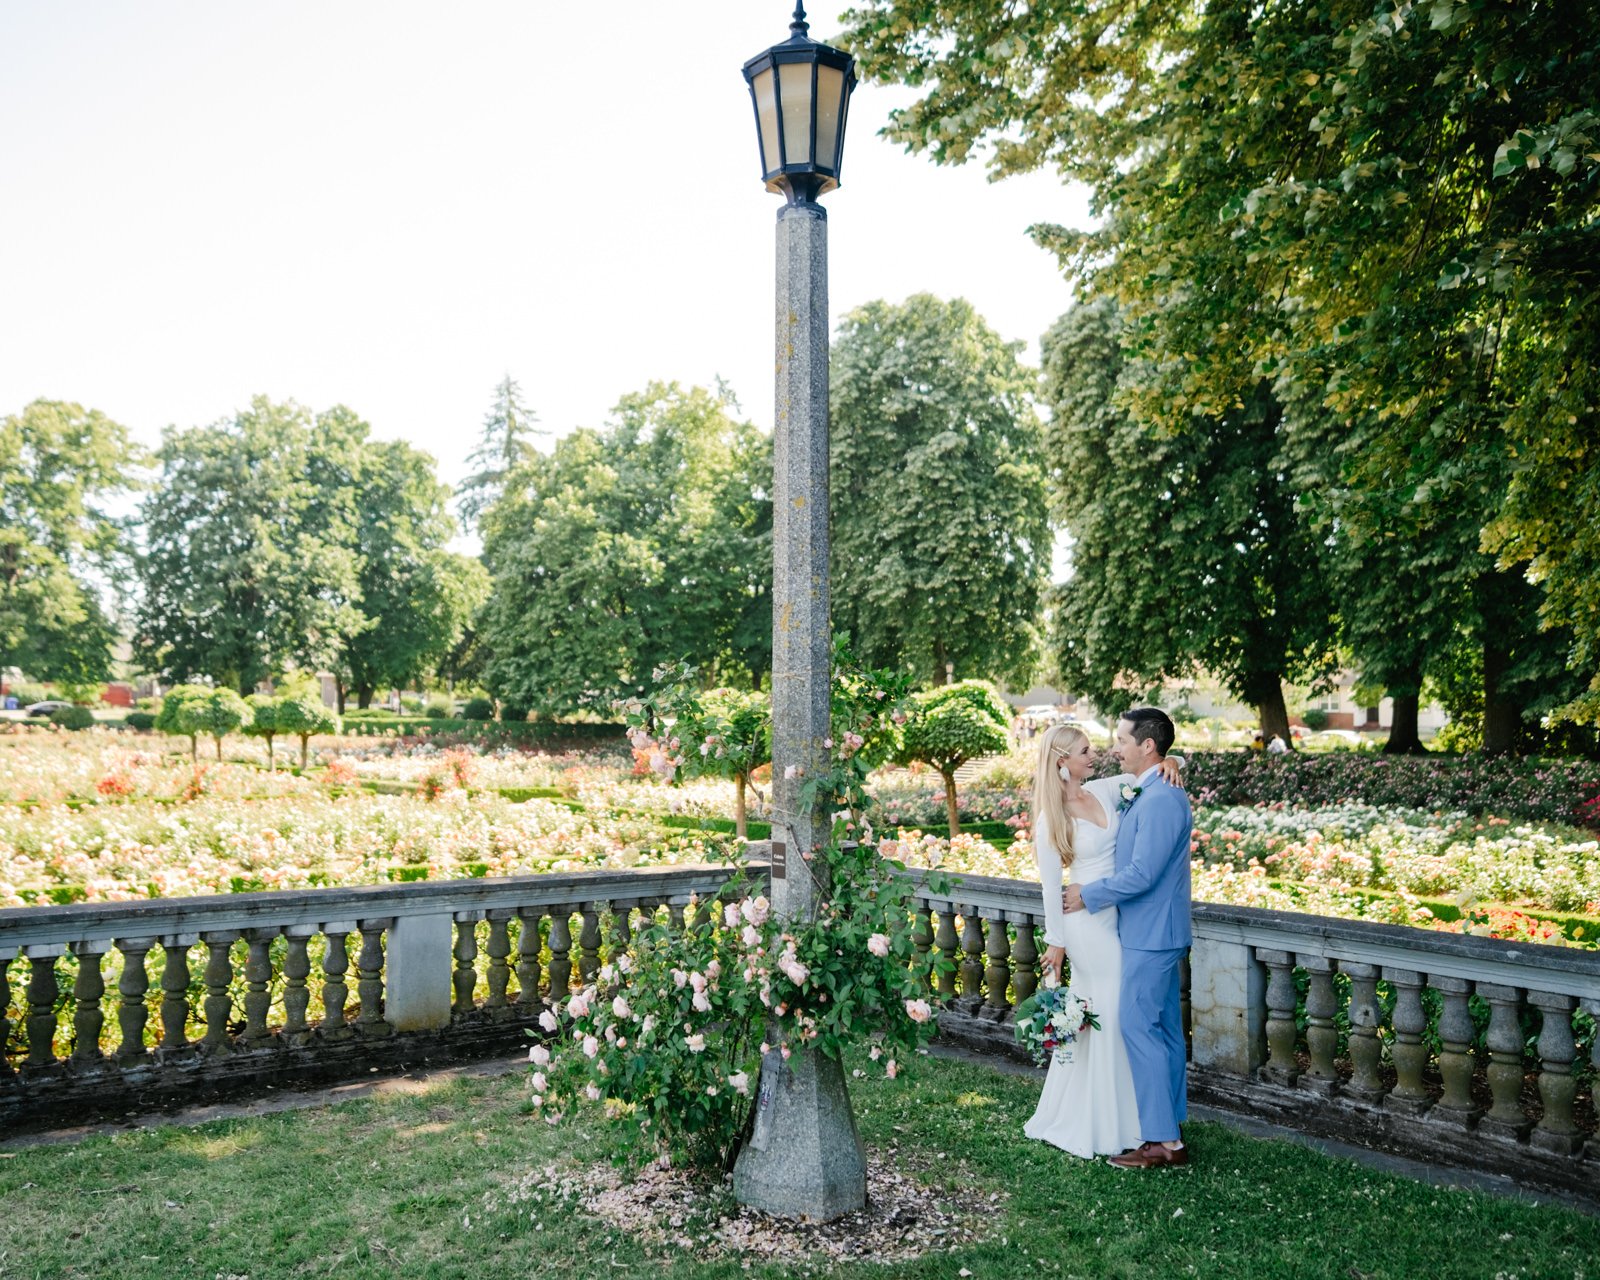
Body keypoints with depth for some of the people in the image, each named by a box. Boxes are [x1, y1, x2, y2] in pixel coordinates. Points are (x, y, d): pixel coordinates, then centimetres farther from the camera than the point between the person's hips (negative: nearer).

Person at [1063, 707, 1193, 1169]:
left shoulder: (1161, 800, -21)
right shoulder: (1144, 794, 12)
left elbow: (1142, 875, -23)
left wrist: (1088, 896, -13)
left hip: (1150, 936, -10)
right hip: (1155, 932, 10)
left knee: (1139, 1028, -6)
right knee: (1163, 1028, 15)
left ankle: (1162, 1141, 1)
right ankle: (1170, 1123, 25)